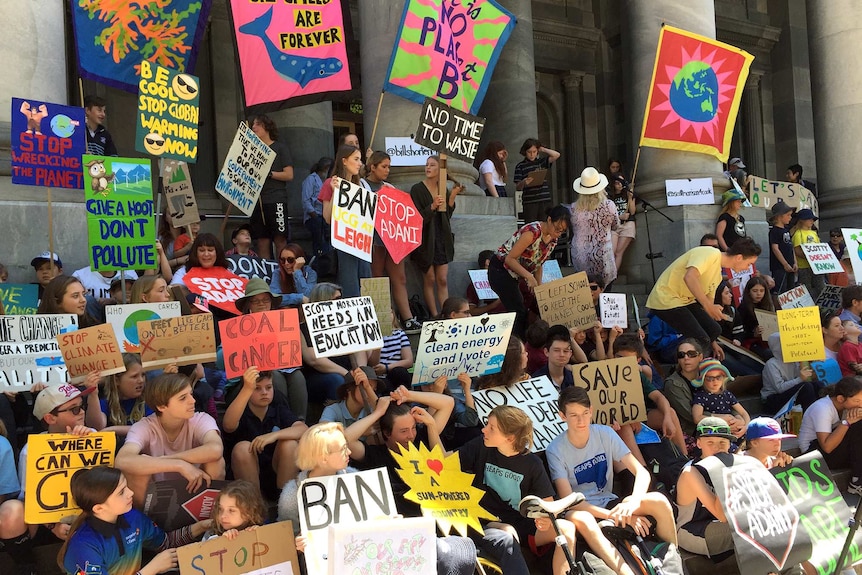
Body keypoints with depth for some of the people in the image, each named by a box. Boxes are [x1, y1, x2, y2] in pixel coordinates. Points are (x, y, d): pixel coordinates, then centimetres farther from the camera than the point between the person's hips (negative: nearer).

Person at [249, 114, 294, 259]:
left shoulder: (280, 147, 6)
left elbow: (289, 175, -2)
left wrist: (268, 173, -12)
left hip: (276, 200, -4)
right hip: (257, 201, 5)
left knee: (280, 240, -6)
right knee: (262, 242, 3)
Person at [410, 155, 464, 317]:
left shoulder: (444, 189, 8)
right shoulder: (417, 189, -6)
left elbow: (447, 215, 7)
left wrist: (452, 196, -4)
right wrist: (432, 207, -26)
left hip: (442, 239, 4)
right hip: (425, 239, -4)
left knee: (443, 280, 4)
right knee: (429, 279, 1)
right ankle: (434, 316, 6)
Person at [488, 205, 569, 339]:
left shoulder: (553, 239, 1)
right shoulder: (533, 232, -26)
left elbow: (538, 264, 12)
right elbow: (510, 259, -26)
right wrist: (529, 277, -34)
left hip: (514, 275, 8)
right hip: (500, 271, -8)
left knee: (519, 312, 9)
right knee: (519, 312, -12)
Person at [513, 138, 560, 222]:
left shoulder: (542, 162, 12)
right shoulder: (520, 166, 3)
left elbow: (556, 155, -2)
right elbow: (517, 187, 0)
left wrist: (542, 149, 5)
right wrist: (523, 182, -22)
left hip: (545, 200, 2)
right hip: (529, 202, -2)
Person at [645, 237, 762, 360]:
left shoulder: (717, 273, 14)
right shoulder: (711, 254, -16)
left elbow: (708, 302, 20)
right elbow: (689, 277, -33)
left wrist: (713, 342, 20)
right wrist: (708, 305, -32)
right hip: (666, 300, -10)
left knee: (714, 330, 5)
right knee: (701, 340, -17)